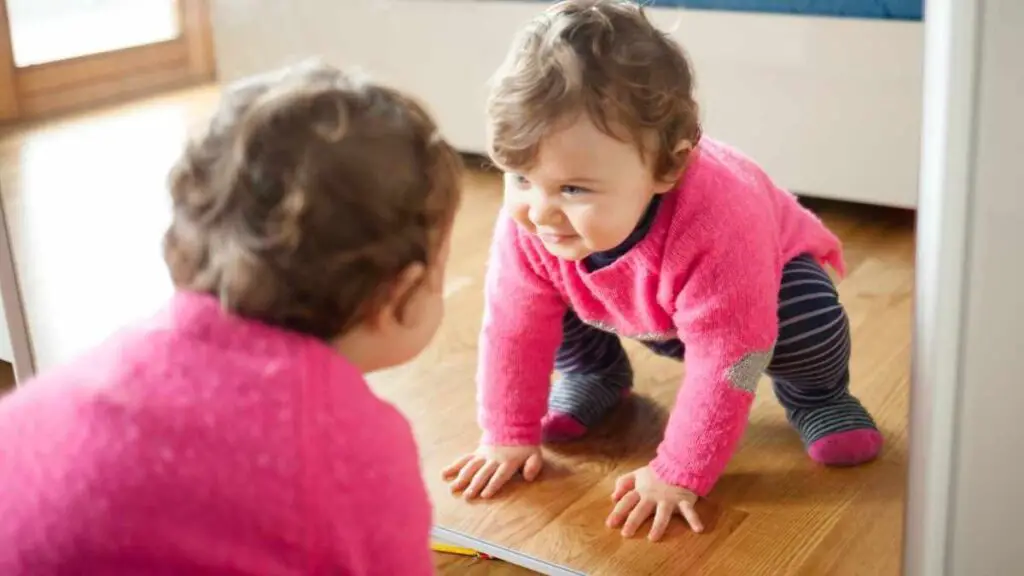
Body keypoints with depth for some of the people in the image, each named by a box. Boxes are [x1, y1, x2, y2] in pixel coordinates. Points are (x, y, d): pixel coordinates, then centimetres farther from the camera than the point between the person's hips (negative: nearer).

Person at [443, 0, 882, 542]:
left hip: (770, 269, -3)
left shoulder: (716, 228, -49)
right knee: (553, 300, -16)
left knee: (810, 322, -31)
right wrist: (508, 434, -16)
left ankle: (814, 395, 5)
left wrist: (677, 475, -38)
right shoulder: (528, 221, -35)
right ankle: (594, 378, 15)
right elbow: (514, 325, -20)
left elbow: (724, 360, -42)